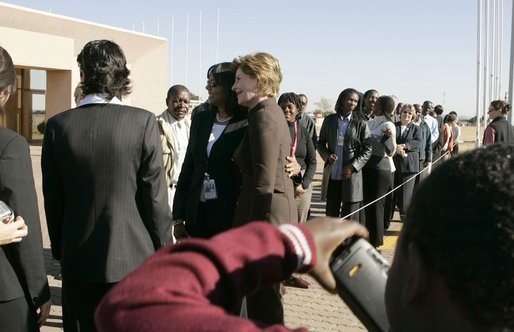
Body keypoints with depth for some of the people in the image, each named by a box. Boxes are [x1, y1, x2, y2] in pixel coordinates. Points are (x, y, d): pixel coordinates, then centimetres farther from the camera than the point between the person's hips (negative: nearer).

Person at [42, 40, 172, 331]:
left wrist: (60, 249, 15)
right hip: (133, 256, -2)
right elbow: (155, 197, -9)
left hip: (78, 258, 2)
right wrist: (162, 250, 3)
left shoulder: (58, 125, -4)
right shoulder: (144, 122, -12)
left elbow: (53, 199, 2)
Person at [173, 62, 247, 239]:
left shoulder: (245, 125, -7)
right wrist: (178, 218, 9)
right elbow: (188, 167, 12)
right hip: (197, 213, 5)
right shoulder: (201, 119, 10)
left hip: (230, 216, -5)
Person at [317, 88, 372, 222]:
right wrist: (327, 156, -8)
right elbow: (321, 143, 12)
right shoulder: (329, 120, 6)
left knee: (350, 219, 1)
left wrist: (352, 167, -13)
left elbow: (367, 149, -2)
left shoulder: (360, 123, -1)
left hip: (351, 176, -3)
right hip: (331, 176, 3)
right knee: (331, 215, 12)